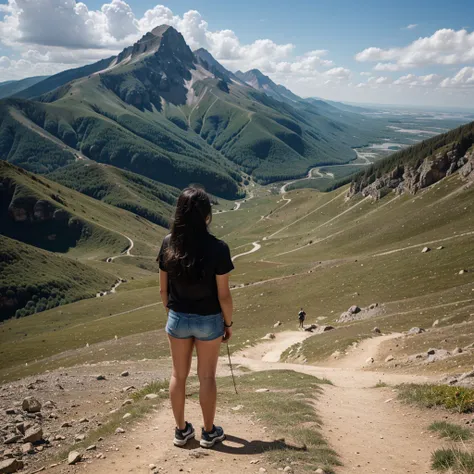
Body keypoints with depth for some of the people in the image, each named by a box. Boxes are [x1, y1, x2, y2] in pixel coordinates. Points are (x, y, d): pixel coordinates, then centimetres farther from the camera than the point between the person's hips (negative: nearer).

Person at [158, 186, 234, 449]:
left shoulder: (168, 244, -11)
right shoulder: (217, 248, -21)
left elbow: (163, 288, -2)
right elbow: (223, 294, -15)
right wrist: (228, 322, 1)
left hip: (177, 319, 3)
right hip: (208, 320, -2)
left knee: (178, 375, 18)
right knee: (207, 377, 14)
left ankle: (181, 430, 33)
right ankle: (209, 432, 30)